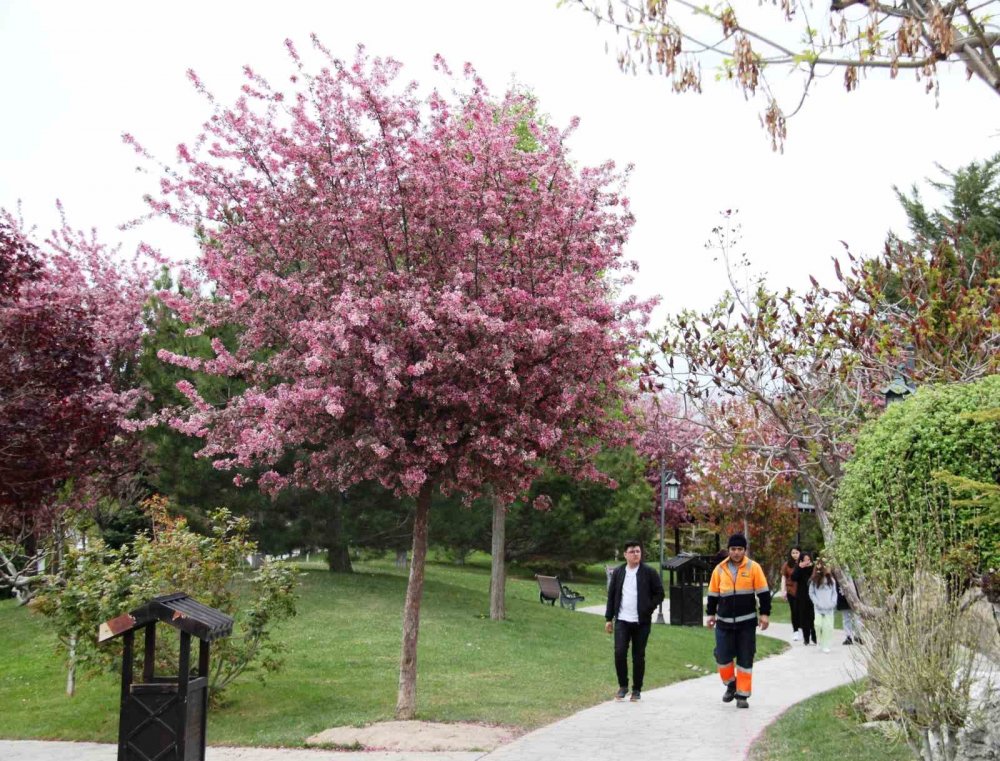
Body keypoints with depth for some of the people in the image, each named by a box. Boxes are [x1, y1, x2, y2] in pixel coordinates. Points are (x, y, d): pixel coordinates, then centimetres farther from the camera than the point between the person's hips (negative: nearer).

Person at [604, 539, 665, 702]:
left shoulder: (649, 573, 0)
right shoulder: (618, 572, 8)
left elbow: (659, 593, 3)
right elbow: (611, 596, 12)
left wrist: (648, 609, -7)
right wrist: (608, 618, 9)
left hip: (641, 622, -2)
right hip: (622, 621, 2)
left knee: (638, 656, 4)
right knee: (619, 652, -9)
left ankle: (637, 690, 15)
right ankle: (623, 686, 9)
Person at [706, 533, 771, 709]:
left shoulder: (754, 568, -4)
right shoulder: (719, 569, 3)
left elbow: (763, 592, -2)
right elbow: (713, 594, 11)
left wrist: (765, 614, -6)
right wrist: (711, 614, 10)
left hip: (747, 621, -2)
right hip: (724, 621, 2)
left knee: (745, 660, 3)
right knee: (723, 656, 2)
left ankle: (742, 695, 12)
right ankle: (730, 684, 27)